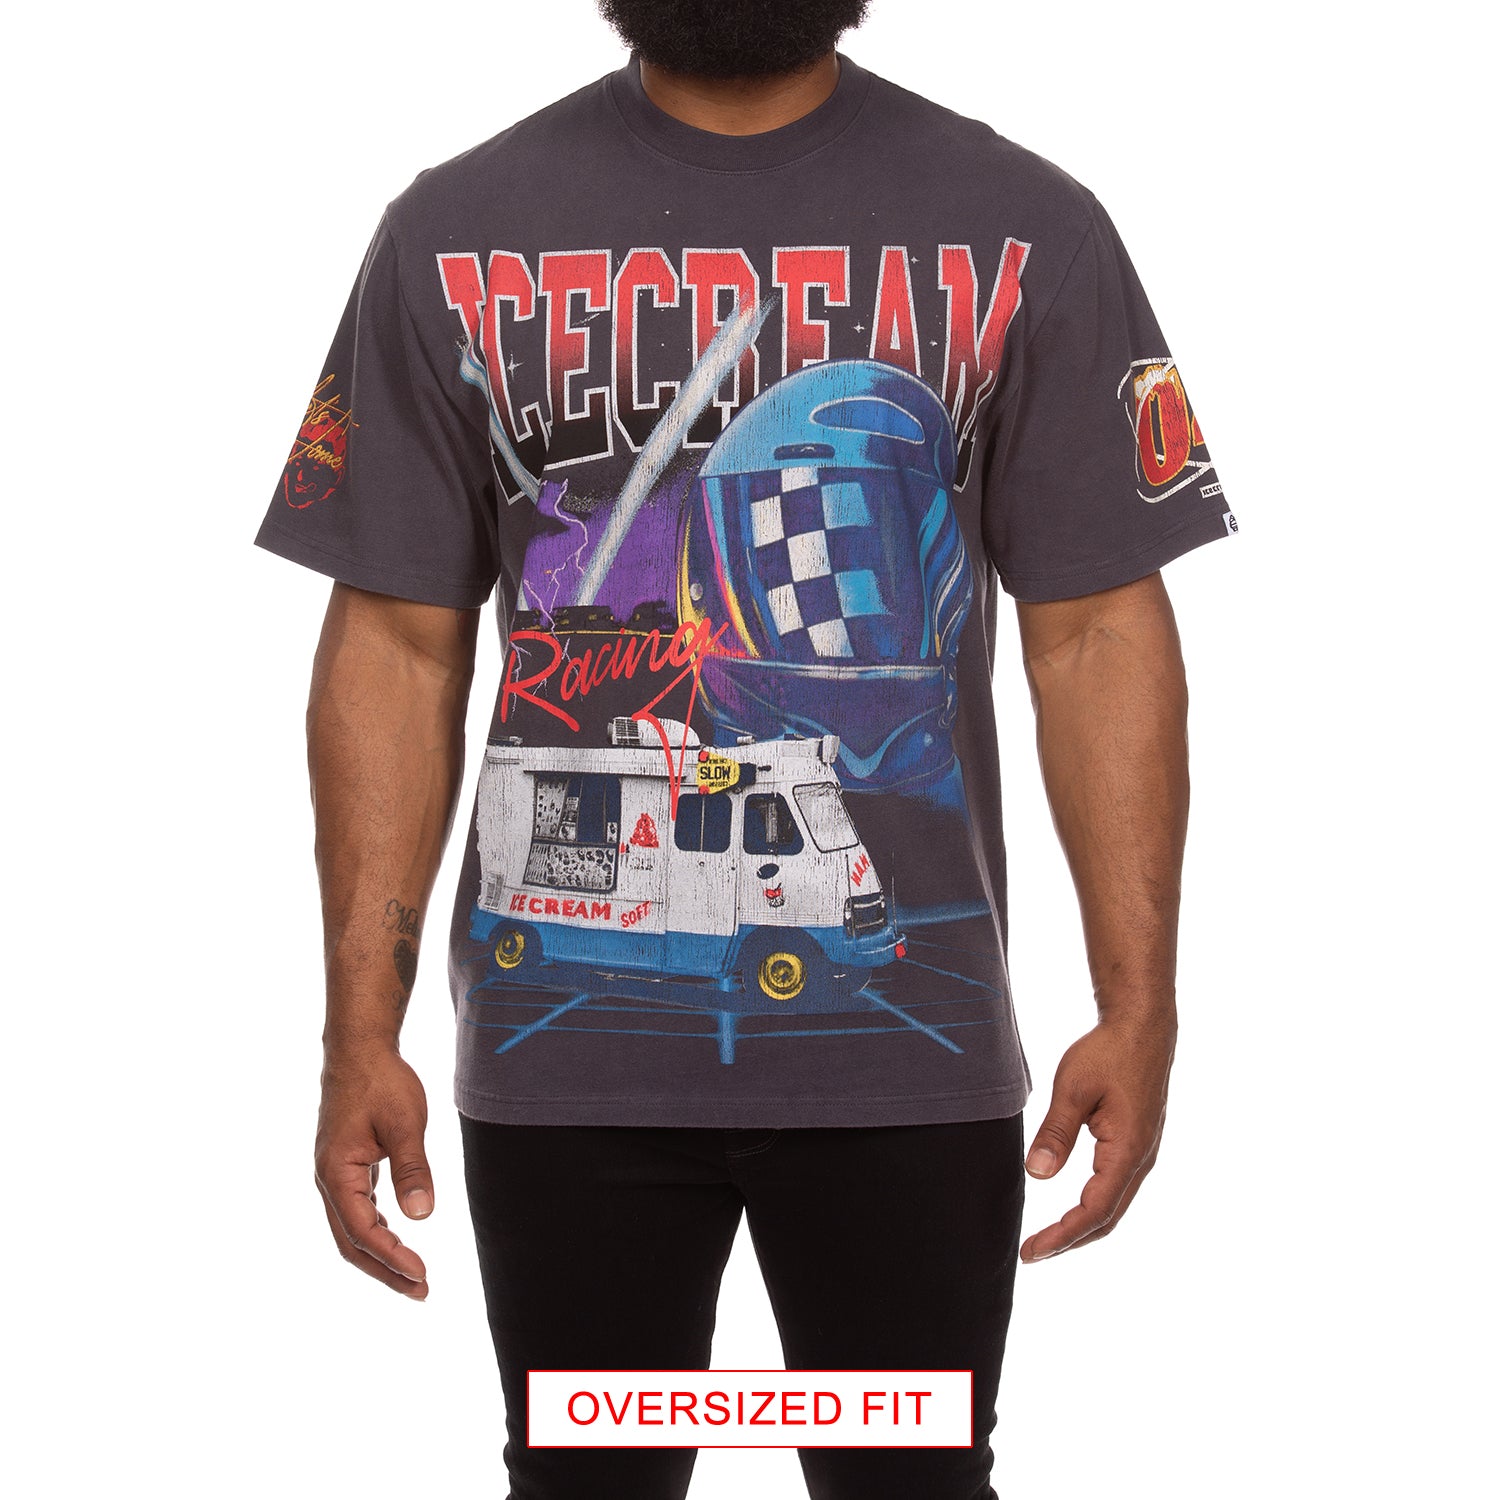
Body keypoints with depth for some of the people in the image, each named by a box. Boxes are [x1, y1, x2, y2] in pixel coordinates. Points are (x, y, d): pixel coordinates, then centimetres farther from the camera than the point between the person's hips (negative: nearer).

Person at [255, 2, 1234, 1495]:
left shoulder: (1021, 231, 0)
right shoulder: (457, 234, 2)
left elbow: (1099, 636, -2)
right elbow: (398, 647, 0)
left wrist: (1139, 1007, -9)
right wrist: (361, 1034, -5)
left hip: (902, 1039, 0)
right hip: (566, 1043, 1)